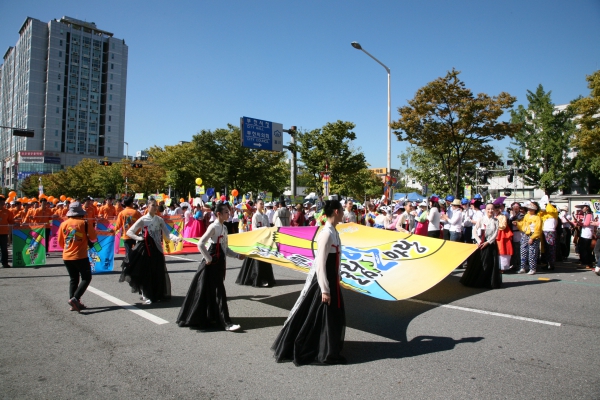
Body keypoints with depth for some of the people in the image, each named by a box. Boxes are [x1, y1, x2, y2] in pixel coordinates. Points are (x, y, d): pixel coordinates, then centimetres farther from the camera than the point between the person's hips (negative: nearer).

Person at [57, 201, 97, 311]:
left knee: (73, 279, 15)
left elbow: (60, 242, 10)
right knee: (86, 278, 5)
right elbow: (93, 238, -3)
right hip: (81, 256, -5)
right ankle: (75, 298, -13)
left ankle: (74, 304, 14)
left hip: (66, 257, 5)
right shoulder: (85, 223, -10)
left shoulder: (63, 224, 2)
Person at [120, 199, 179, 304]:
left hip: (157, 248, 3)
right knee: (145, 272, -1)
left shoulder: (160, 220, 4)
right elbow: (129, 232, -3)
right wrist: (139, 238, -18)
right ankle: (146, 296, 11)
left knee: (158, 273, 7)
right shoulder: (143, 219, -5)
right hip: (145, 248, -3)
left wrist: (175, 238, -23)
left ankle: (157, 294, 24)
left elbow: (167, 233, -5)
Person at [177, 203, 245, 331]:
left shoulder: (224, 228, 12)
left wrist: (237, 256, 10)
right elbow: (200, 244, -20)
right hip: (212, 264, -8)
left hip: (220, 263, 8)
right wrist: (208, 259, -16)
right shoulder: (213, 227, -14)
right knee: (219, 292, -6)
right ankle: (226, 323, -4)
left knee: (215, 292, 14)